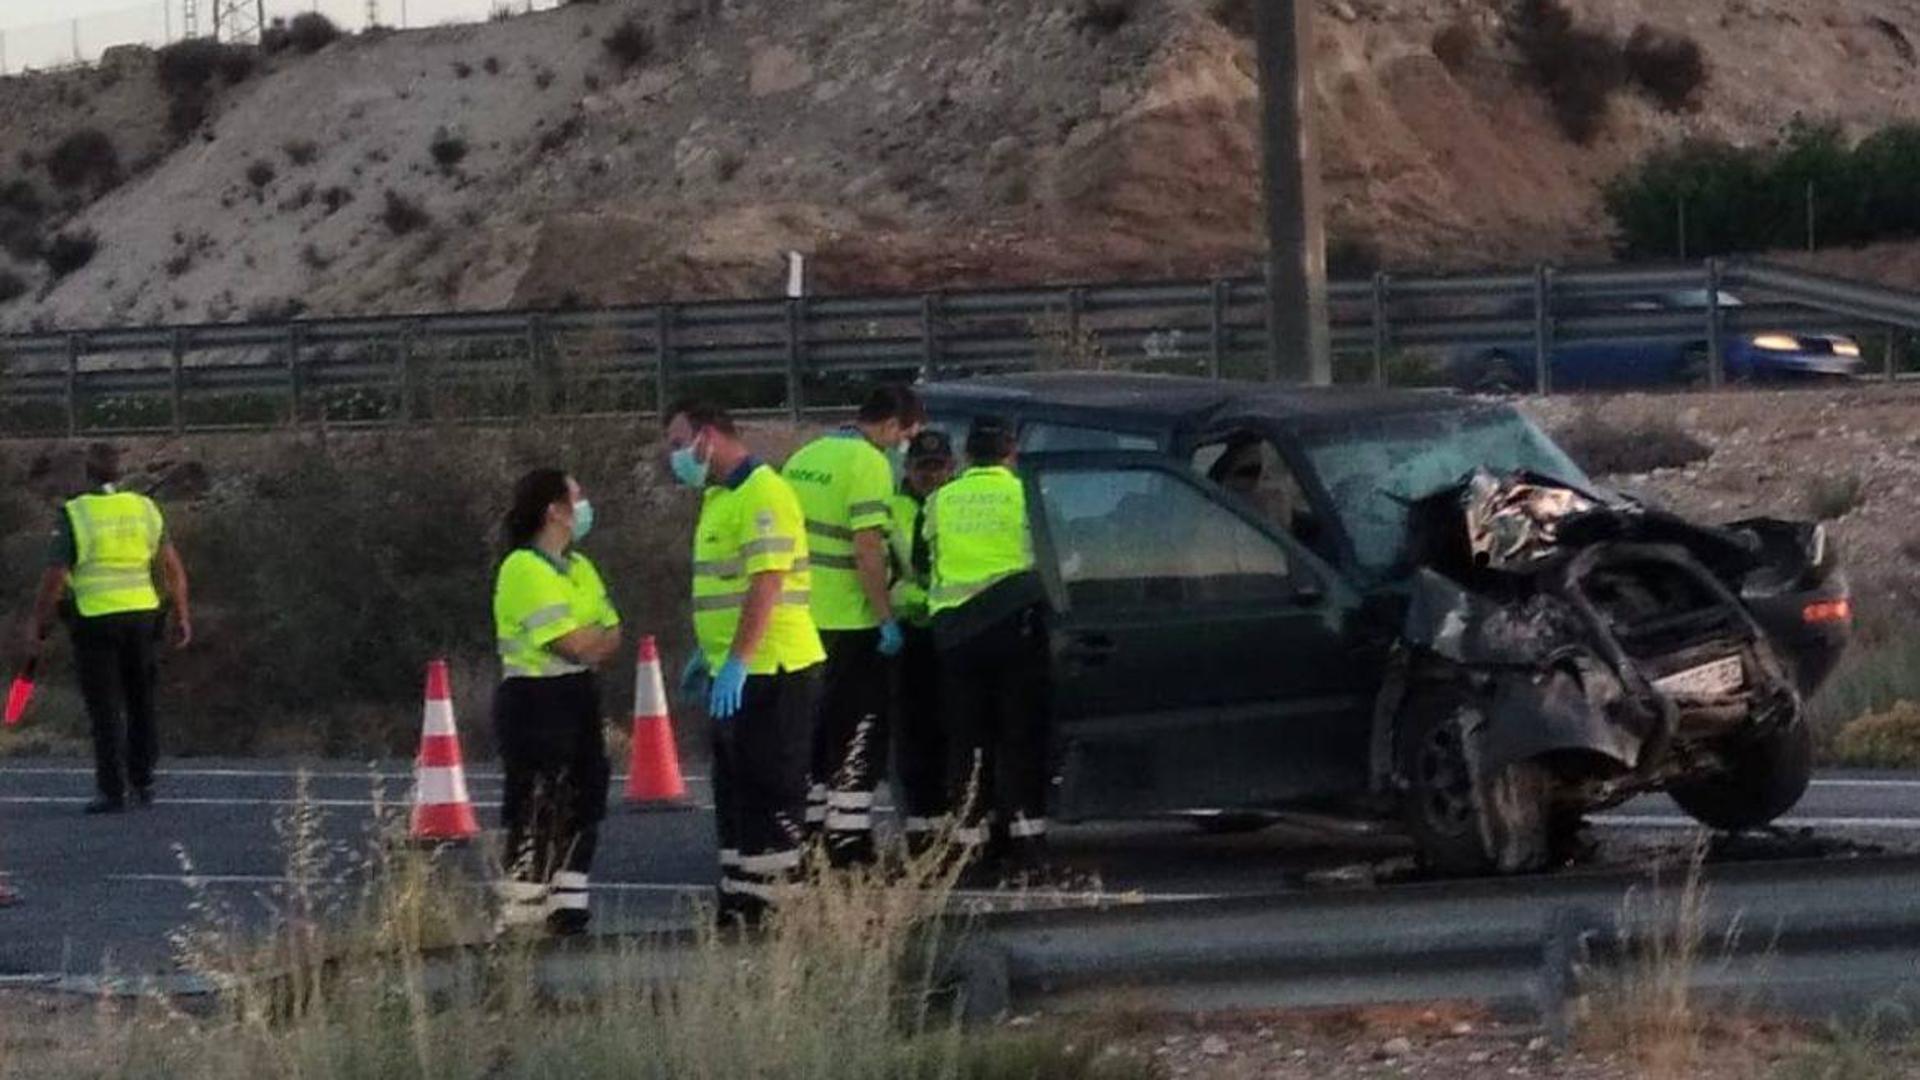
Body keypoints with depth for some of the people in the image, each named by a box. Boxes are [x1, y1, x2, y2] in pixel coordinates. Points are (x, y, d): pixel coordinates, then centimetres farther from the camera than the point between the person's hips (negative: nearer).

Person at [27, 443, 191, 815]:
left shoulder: (75, 515, -9)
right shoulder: (145, 509, 4)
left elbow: (54, 578, -11)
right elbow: (172, 566, 4)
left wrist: (38, 627, -2)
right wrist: (182, 615, 10)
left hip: (94, 621, -4)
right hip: (141, 616, 4)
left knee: (105, 711, 1)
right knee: (140, 705, 17)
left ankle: (112, 792, 0)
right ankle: (142, 782, 19)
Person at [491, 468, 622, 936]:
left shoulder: (580, 568, 16)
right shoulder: (524, 569, -14)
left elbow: (612, 638, 10)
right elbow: (577, 645, -20)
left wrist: (590, 643, -10)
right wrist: (600, 637, 0)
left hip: (577, 696, 9)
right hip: (534, 701, -9)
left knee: (582, 803, 8)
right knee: (538, 810, -8)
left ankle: (568, 905, 15)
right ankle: (519, 914, -4)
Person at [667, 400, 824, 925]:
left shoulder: (761, 494, -15)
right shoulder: (718, 497, 17)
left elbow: (766, 583, -23)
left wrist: (737, 662, -27)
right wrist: (706, 654, 25)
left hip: (769, 670, -11)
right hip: (734, 673, 11)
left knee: (770, 793, -7)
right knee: (734, 796, 13)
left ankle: (770, 905, -4)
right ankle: (736, 910, 18)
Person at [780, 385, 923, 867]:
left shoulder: (805, 458, 13)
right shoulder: (869, 464, -14)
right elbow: (867, 549, -20)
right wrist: (887, 619, -15)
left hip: (805, 620, 8)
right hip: (851, 622, -8)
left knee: (816, 729, 17)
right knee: (859, 733, -1)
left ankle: (808, 828, 20)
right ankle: (848, 843, -3)